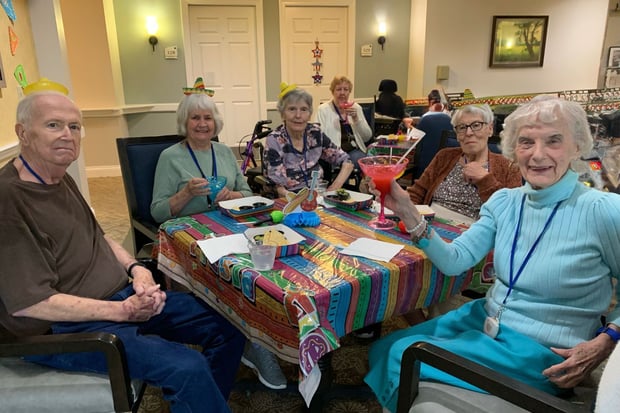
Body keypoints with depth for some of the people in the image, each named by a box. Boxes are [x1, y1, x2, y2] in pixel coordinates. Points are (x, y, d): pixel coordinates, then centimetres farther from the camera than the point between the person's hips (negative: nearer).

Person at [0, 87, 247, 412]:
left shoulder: (60, 179, 8)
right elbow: (27, 302, -22)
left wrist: (134, 268, -1)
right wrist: (122, 311, -20)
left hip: (121, 297, 9)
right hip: (65, 329, -8)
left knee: (228, 324, 4)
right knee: (188, 368, -28)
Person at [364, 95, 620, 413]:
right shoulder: (503, 201, -2)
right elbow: (454, 261, -10)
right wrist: (408, 213, -21)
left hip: (540, 350, -5)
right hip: (483, 317, 6)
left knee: (405, 356, -10)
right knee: (384, 349, 4)